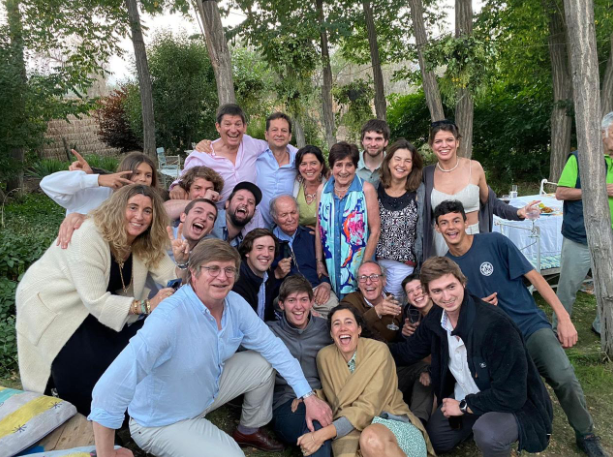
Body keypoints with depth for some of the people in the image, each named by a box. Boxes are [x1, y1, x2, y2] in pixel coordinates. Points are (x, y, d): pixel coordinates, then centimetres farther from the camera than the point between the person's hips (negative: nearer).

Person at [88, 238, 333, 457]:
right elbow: (110, 390, -38)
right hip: (161, 422, -7)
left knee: (263, 363, 0)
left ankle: (249, 431, 25)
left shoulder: (235, 304, -14)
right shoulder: (169, 318, -36)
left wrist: (308, 396, -10)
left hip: (207, 389, 7)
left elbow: (272, 346, -7)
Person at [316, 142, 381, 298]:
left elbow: (375, 230, -7)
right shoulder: (322, 190, 3)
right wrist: (319, 262, 4)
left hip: (358, 265, -3)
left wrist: (365, 266, -10)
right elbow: (319, 229, 7)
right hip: (331, 267, 3)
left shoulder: (366, 190, -7)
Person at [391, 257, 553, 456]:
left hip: (513, 403, -7)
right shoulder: (435, 318, -11)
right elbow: (407, 351, 5)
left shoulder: (495, 324, -34)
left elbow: (511, 394, -31)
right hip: (464, 397, 7)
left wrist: (464, 406, -19)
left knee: (488, 433, -37)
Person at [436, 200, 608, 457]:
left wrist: (564, 318, -7)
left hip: (530, 324, -1)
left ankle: (586, 435, 3)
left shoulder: (494, 242, -6)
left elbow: (533, 276, -2)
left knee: (564, 377, -25)